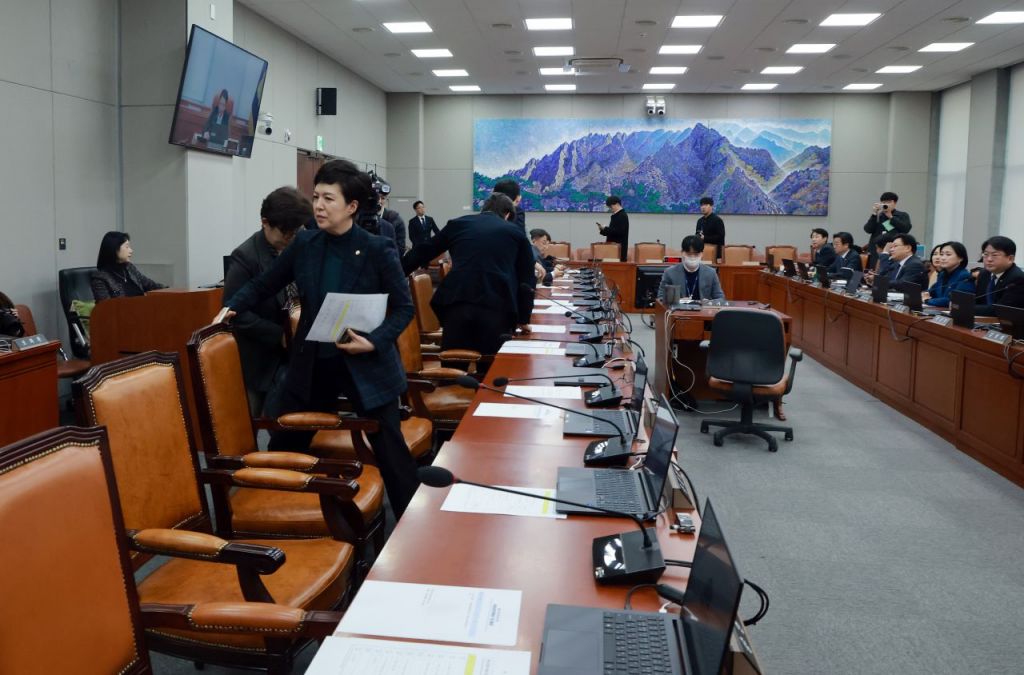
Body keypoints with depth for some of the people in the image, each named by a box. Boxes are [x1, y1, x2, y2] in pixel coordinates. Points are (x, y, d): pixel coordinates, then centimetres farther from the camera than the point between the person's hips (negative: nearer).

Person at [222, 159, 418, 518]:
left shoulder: (378, 249, -12)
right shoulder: (304, 244, 0)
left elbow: (404, 307, -8)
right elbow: (263, 285, 10)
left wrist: (374, 342, -21)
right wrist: (232, 307, -6)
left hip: (367, 366, -4)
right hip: (312, 364, 4)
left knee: (390, 452, 3)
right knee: (282, 447, 14)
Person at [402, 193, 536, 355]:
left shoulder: (458, 224, 18)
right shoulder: (516, 232, 16)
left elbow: (422, 253, 24)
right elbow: (527, 278, 16)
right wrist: (523, 318, 24)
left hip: (457, 303, 1)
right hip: (497, 307, -1)